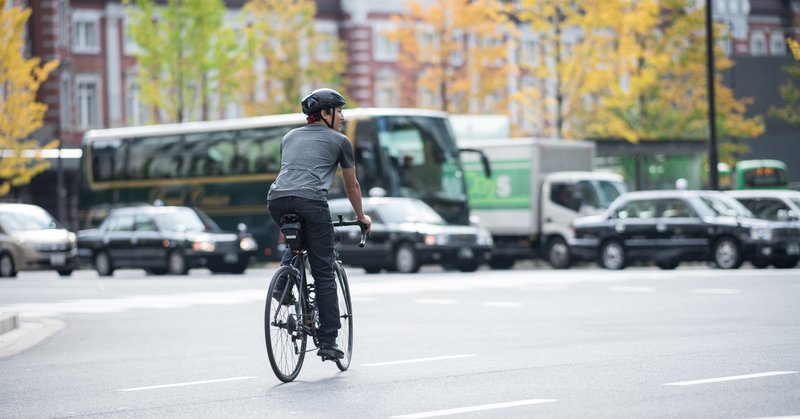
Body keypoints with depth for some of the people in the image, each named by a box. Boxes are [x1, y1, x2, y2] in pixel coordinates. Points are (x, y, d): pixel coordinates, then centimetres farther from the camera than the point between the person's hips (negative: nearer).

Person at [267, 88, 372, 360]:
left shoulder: (290, 137, 30)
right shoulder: (339, 141, 18)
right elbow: (351, 185, 28)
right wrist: (361, 216, 43)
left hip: (276, 199, 4)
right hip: (310, 200, -4)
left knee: (298, 240, 36)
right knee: (324, 274, 4)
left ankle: (283, 281, 9)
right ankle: (328, 343, 2)